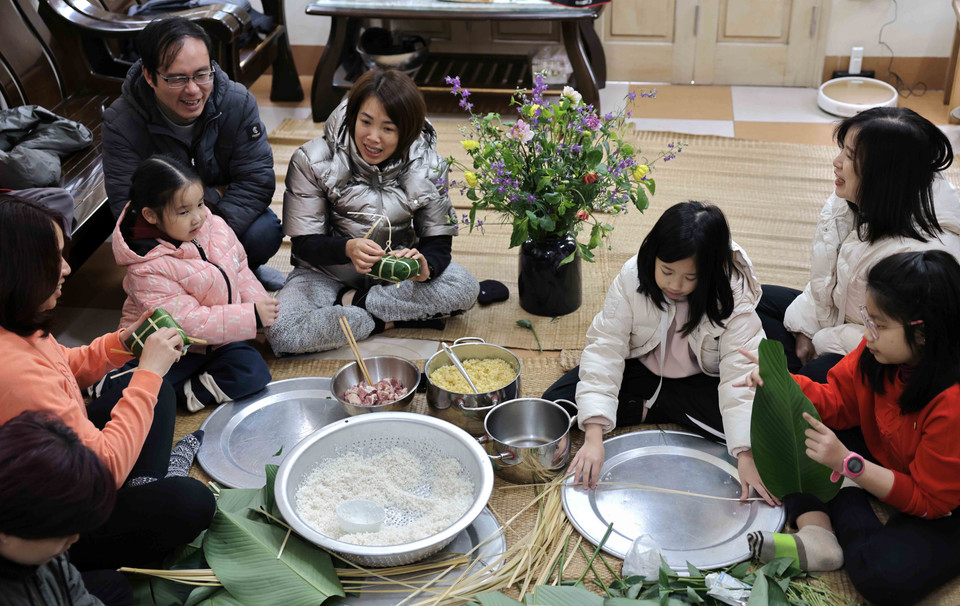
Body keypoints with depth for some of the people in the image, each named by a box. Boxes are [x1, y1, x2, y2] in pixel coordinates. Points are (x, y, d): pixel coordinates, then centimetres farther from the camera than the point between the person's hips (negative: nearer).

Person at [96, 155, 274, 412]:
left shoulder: (216, 227, -3)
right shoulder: (148, 269, -22)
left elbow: (240, 271, 15)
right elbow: (188, 321, -24)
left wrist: (260, 303, -1)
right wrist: (251, 317, -27)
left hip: (217, 340, 5)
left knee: (254, 373, -21)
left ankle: (186, 393, -14)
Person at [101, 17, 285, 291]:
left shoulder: (238, 103, -19)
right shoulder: (120, 123, -24)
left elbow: (257, 181, -22)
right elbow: (127, 205, -28)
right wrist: (212, 195, -26)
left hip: (226, 214, 1)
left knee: (265, 233, -29)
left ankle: (245, 268, 9)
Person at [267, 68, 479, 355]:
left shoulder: (426, 166, -9)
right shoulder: (312, 161, -16)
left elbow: (438, 241, -9)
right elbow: (305, 243, -15)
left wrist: (425, 265, -35)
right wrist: (348, 248, -39)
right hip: (329, 273, -2)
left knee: (466, 288, -25)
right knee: (282, 333, -32)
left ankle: (350, 303, -16)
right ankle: (389, 318, -16)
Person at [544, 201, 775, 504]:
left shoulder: (734, 297, -25)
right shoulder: (632, 277, -24)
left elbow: (740, 375, -31)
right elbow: (605, 348, -27)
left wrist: (746, 456, -43)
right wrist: (594, 438, -37)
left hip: (701, 379, 0)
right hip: (641, 369, 0)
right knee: (556, 402, -17)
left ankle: (650, 404, -9)